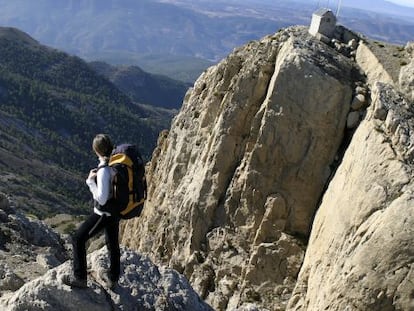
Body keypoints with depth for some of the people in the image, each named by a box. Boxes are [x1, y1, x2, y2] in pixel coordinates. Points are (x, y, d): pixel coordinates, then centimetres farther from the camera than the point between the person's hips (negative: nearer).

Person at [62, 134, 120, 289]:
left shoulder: (104, 171, -29)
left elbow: (101, 199, -27)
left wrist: (90, 181, -19)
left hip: (104, 213, -8)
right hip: (116, 210, 8)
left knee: (78, 239, 8)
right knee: (113, 243, 23)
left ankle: (79, 277, 18)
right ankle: (113, 277, 41)